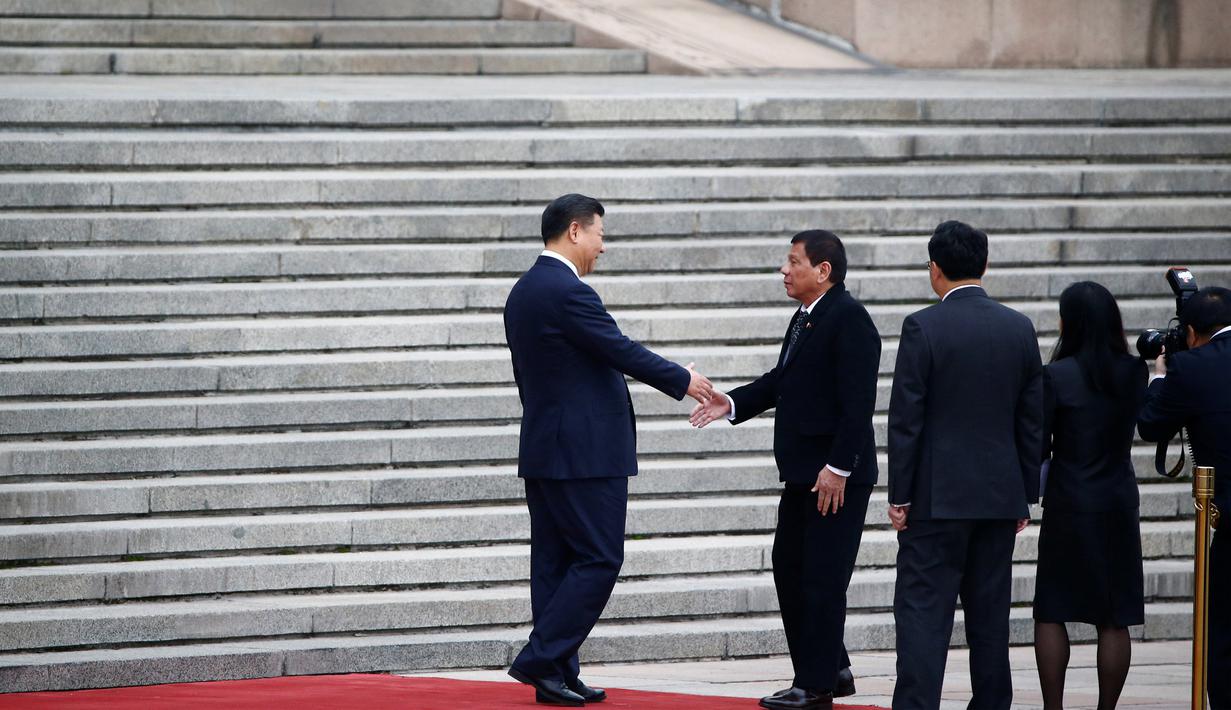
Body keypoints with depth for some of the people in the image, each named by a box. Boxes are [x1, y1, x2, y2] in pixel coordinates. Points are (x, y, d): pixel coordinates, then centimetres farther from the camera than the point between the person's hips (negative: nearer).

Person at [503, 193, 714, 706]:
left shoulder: (523, 293, 13)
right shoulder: (568, 293, -17)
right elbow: (623, 353, -14)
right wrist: (684, 382, -1)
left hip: (543, 448, 10)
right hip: (586, 452, -10)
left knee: (554, 563, 9)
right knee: (598, 559, -5)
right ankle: (543, 659, -9)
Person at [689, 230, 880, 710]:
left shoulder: (849, 319, -16)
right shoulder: (804, 319, 14)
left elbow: (857, 401, -20)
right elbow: (781, 380, 20)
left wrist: (838, 467, -23)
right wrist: (734, 403, 5)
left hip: (838, 475, -10)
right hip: (803, 472, 10)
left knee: (822, 579, -4)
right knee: (788, 568, 14)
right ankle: (832, 670, 22)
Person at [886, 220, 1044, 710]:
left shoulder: (923, 327, -10)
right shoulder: (1019, 329, 5)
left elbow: (906, 419, -10)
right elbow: (1032, 422, 8)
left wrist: (899, 496, -4)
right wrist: (1026, 496, 15)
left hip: (938, 495, -5)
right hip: (1001, 495, 5)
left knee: (923, 613, -4)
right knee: (990, 613, 10)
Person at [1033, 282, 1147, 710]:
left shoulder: (1057, 376, -12)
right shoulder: (1134, 373, -1)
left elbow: (1038, 445, -9)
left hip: (1068, 505, -3)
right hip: (1119, 505, 3)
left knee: (1051, 613, 7)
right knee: (1114, 619, 5)